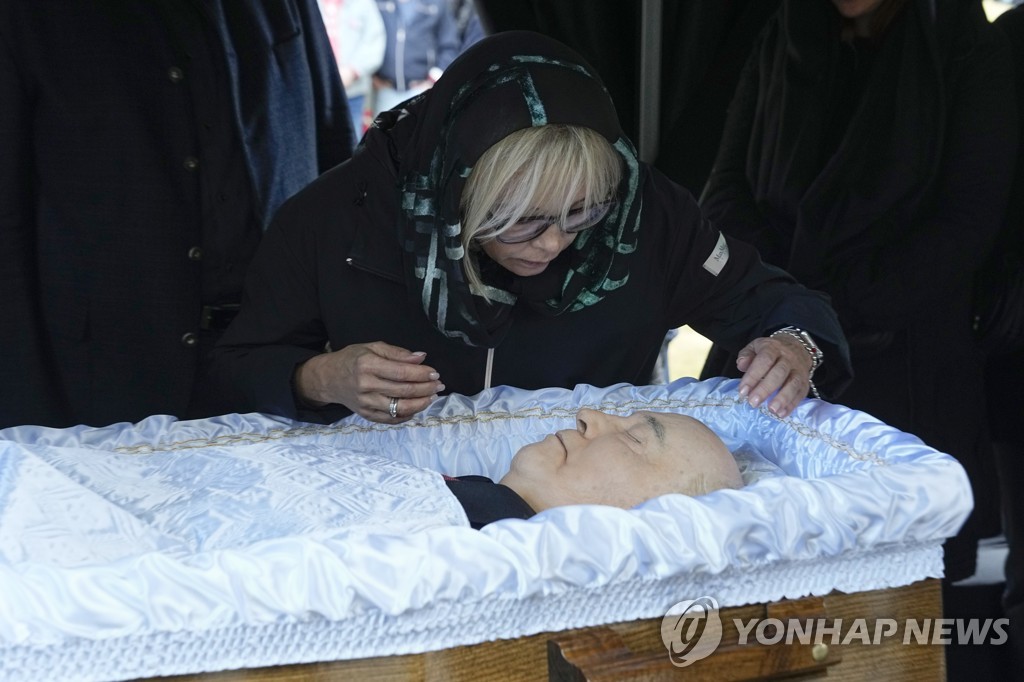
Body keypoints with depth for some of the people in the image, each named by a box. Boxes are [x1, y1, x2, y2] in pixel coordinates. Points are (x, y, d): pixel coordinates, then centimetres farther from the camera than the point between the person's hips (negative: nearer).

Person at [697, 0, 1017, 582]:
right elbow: (727, 188, 7)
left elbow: (964, 223, -7)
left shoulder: (972, 56, 0)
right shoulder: (783, 47, 11)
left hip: (903, 362, -3)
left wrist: (835, 317, -15)